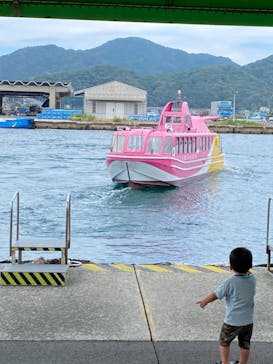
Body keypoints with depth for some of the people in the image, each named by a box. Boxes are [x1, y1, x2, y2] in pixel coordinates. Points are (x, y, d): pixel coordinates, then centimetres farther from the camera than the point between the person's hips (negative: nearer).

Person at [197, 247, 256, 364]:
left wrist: (204, 301, 7)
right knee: (245, 345, 17)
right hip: (248, 321, 4)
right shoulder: (252, 279, -8)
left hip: (232, 322, -4)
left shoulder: (229, 283, -22)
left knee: (224, 342, 18)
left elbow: (215, 295, -11)